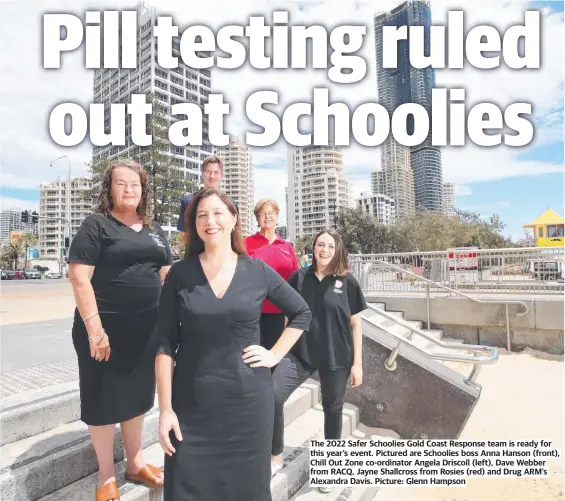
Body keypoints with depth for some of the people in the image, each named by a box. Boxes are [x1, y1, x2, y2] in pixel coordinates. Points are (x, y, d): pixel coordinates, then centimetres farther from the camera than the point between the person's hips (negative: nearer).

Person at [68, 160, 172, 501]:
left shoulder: (155, 230, 11)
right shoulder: (96, 225, -6)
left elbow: (167, 275, 13)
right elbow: (78, 276, -14)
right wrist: (95, 329, -20)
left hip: (147, 328, 5)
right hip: (106, 328, -5)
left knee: (137, 396, 18)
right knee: (104, 400, 9)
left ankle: (136, 464, 36)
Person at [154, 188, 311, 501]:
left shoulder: (258, 271, -2)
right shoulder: (180, 273, -4)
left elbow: (302, 313, 9)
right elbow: (165, 344, -4)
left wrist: (275, 355, 0)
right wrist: (165, 408, -7)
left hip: (249, 398, 1)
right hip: (192, 403, 0)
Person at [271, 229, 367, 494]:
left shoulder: (347, 282, -4)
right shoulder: (299, 277, -2)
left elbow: (355, 324, 1)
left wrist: (357, 363, -1)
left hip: (337, 357, 0)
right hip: (300, 352, 1)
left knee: (332, 409, 15)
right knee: (272, 395, -16)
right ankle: (274, 454, 7)